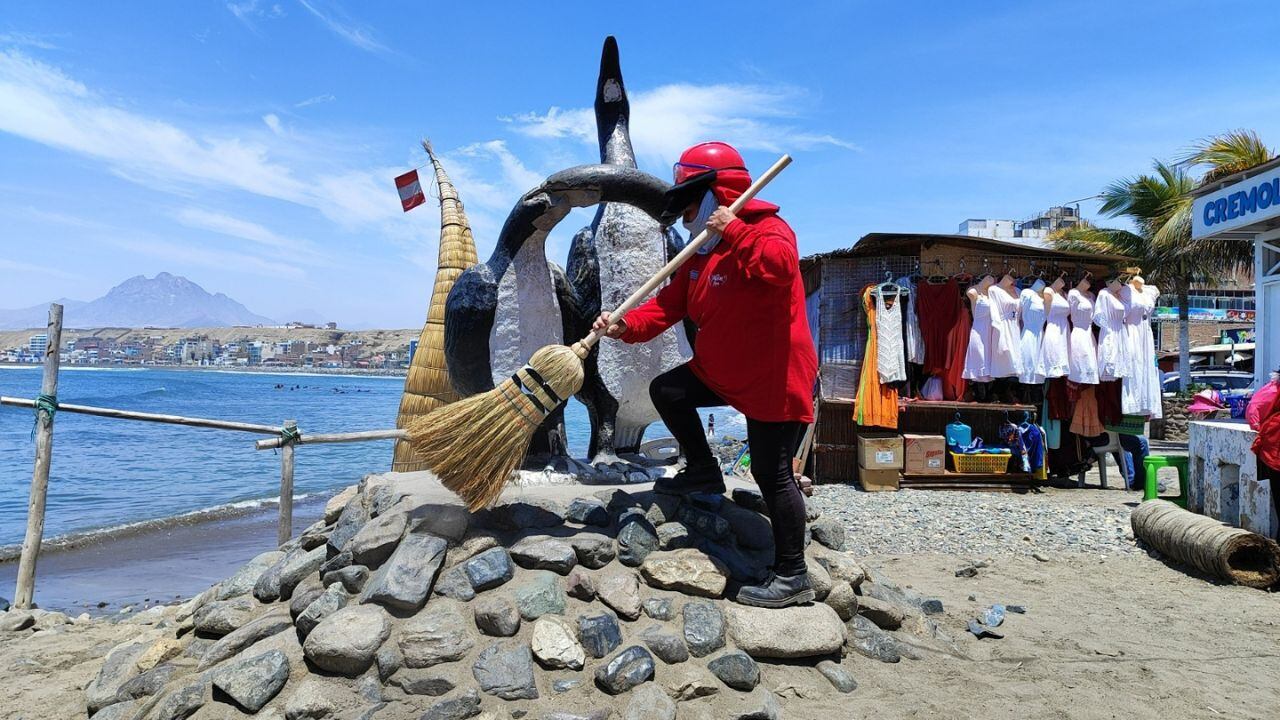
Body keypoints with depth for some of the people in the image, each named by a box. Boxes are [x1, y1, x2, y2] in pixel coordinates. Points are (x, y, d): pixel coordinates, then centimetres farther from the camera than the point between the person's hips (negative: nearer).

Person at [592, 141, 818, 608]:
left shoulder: (769, 229, -15)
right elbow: (669, 304, 4)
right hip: (721, 372, 9)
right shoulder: (702, 251, 10)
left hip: (775, 382, -8)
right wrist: (626, 326, -13)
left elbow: (780, 267, -39)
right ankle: (703, 471, 25)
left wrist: (734, 232, -30)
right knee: (667, 391, 11)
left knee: (772, 476, -4)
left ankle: (792, 577, 10)